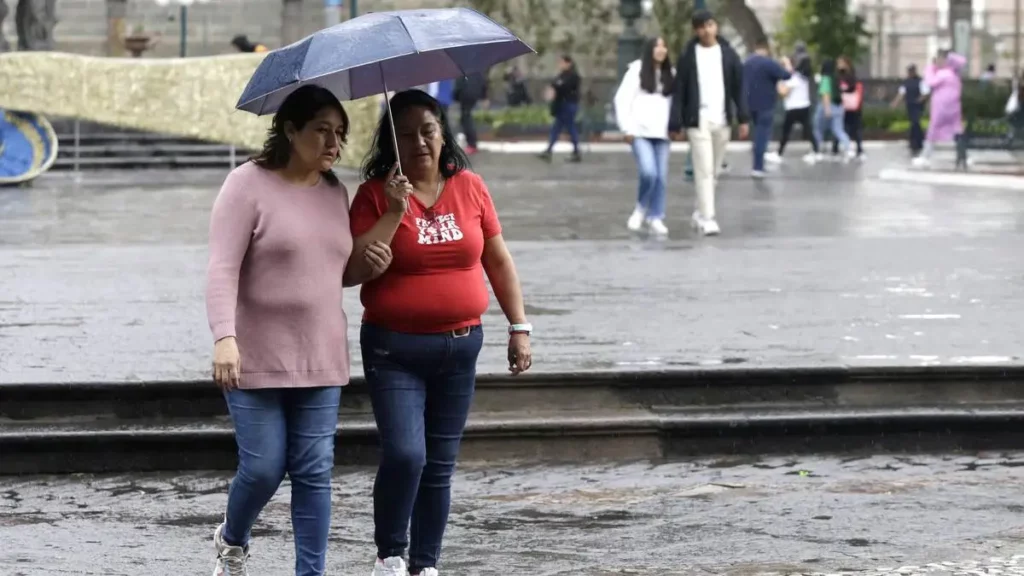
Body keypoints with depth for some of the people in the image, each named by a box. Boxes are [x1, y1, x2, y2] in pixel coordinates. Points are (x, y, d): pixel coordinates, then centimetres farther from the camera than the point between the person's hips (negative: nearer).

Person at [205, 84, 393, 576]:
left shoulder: (334, 192, 11)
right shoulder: (248, 185, -9)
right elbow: (222, 269, -16)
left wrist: (369, 266, 0)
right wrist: (224, 338, -28)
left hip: (320, 360, 5)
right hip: (256, 360, -5)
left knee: (314, 472, 3)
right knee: (263, 468, -3)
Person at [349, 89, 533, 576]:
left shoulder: (470, 188, 4)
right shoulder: (375, 194, -5)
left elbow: (498, 261, 11)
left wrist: (518, 326, 8)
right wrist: (395, 211, -18)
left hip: (459, 347, 3)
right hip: (394, 349, -3)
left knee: (440, 464, 8)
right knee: (404, 453, -16)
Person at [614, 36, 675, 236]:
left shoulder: (670, 74, 12)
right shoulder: (637, 70, 1)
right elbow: (622, 99, -1)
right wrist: (627, 128, -7)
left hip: (662, 133, 4)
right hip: (641, 132, -4)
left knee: (661, 177, 0)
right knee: (649, 172, -17)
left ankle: (655, 218, 10)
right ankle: (641, 208, 6)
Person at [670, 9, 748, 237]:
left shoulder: (728, 55, 6)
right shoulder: (687, 57, 0)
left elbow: (738, 88, 6)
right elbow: (679, 92, -2)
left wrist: (743, 118, -2)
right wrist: (675, 124, -7)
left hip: (722, 121, 3)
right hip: (698, 120, -3)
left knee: (713, 172, 9)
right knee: (704, 171, -11)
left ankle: (700, 213, 23)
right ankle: (707, 218, -13)